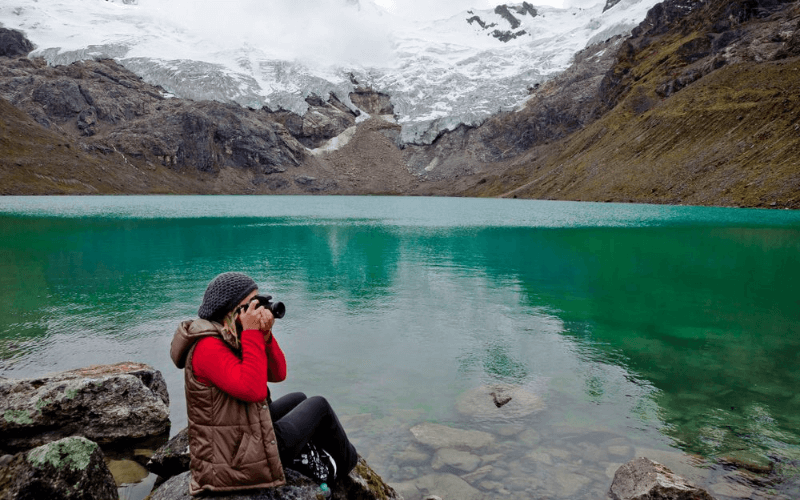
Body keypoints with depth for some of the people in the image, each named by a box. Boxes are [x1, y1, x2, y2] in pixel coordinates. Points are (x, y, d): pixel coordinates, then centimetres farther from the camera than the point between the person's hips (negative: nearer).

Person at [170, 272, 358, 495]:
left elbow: (278, 374, 3)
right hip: (242, 457, -9)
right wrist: (252, 334, -29)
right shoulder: (208, 346, -25)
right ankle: (347, 461, 32)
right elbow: (253, 390, -35)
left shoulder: (234, 338, 4)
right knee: (319, 404, 7)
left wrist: (265, 335, -13)